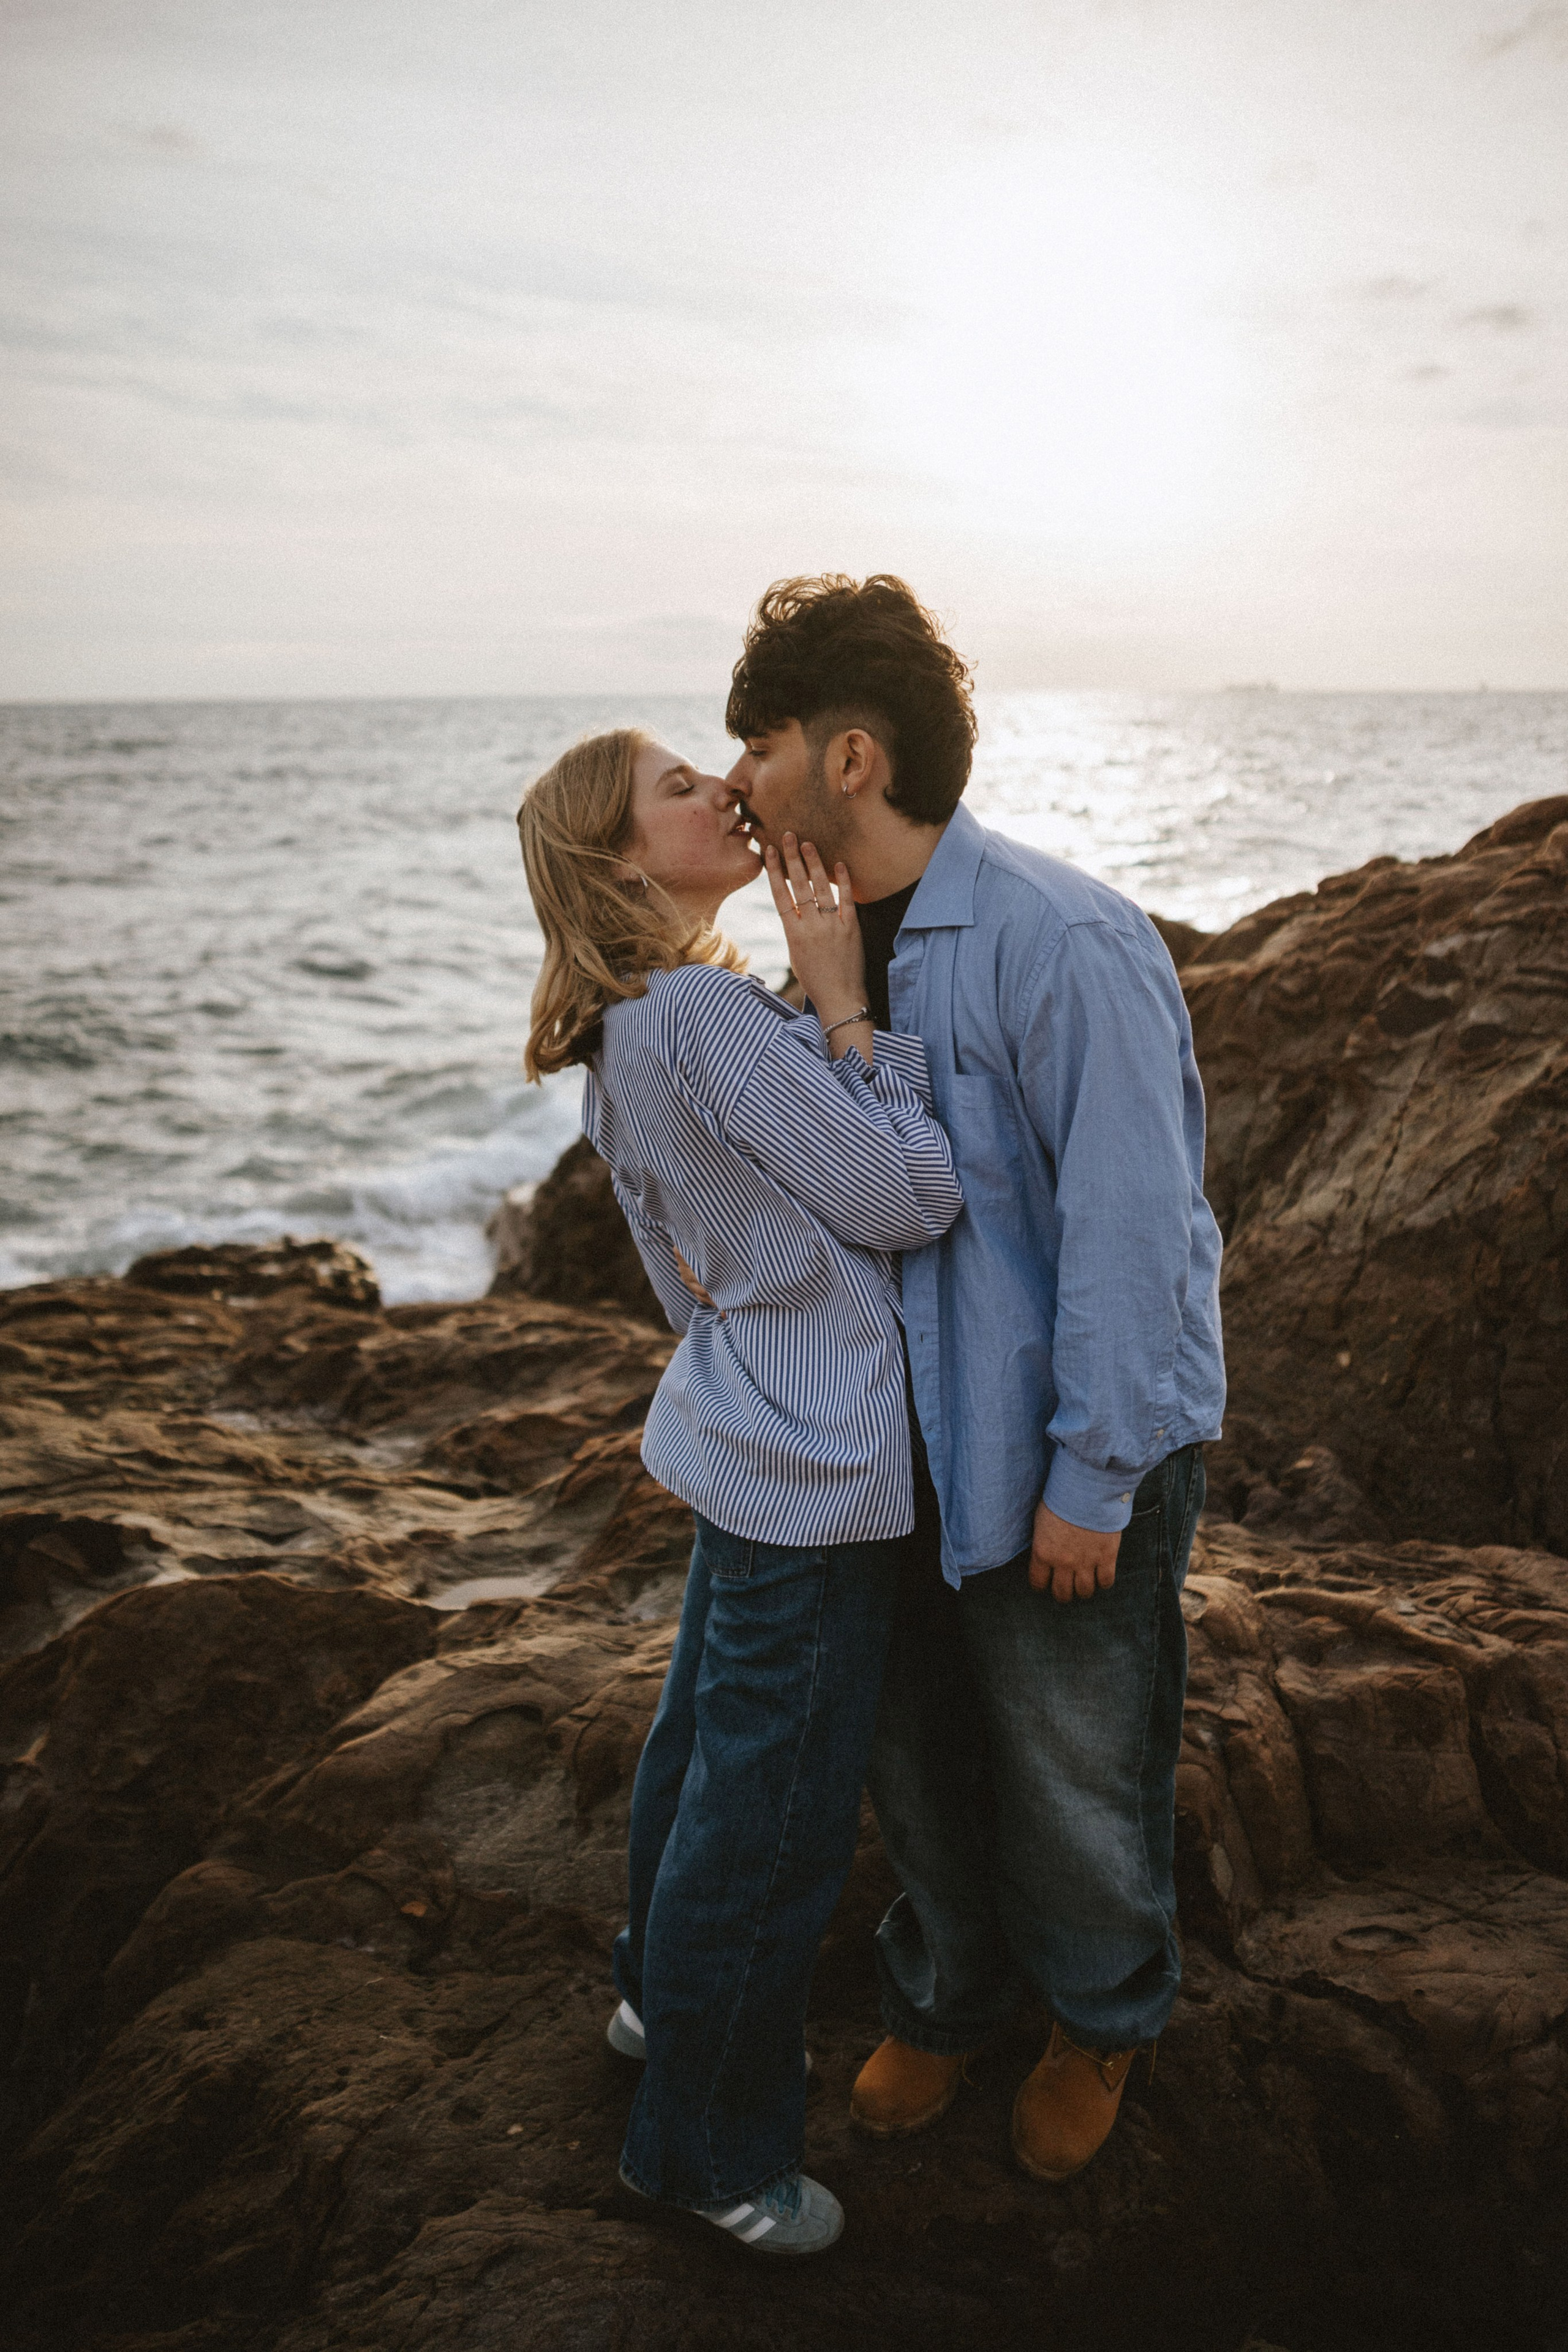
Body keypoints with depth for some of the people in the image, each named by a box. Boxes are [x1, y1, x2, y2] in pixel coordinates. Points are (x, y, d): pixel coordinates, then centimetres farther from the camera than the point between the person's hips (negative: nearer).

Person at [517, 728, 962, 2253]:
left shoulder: (628, 1032, 7)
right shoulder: (709, 1014, -24)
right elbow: (913, 1198, -20)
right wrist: (842, 997, -17)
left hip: (737, 1439, 10)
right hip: (813, 1470, -10)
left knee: (706, 1741, 26)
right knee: (774, 1811, 7)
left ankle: (663, 1997, 50)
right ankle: (707, 2149, 28)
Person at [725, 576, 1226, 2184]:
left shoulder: (1061, 942, -24)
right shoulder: (837, 939, 2)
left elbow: (1130, 1225, -23)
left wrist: (1091, 1477, -19)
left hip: (1061, 1452, -6)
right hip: (904, 1441, 7)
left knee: (1074, 1775, 14)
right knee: (915, 1752, 21)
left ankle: (1102, 2024, 44)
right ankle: (944, 1998, 48)